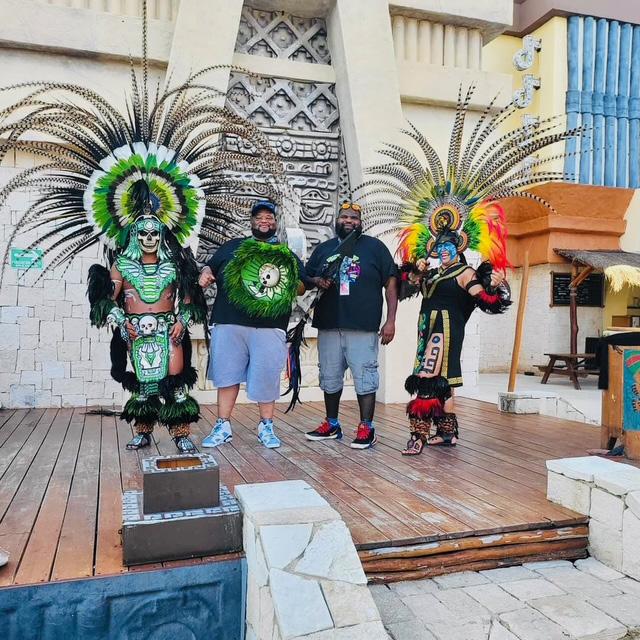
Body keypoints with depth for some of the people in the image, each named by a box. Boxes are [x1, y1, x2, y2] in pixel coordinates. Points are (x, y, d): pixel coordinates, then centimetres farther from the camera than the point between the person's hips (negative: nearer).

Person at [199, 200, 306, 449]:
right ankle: (223, 427, 15)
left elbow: (301, 288, 15)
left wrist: (293, 283, -6)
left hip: (270, 327, -1)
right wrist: (205, 273, -5)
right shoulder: (232, 246, 18)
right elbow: (210, 268, 17)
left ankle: (266, 426, 17)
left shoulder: (288, 254, 17)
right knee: (227, 375, 4)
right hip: (228, 324, 1)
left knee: (267, 377, 0)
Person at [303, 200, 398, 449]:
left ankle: (366, 428, 7)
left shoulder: (375, 247, 4)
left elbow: (391, 283, 0)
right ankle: (332, 424, 25)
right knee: (330, 377, 12)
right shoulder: (323, 249, 16)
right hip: (328, 326, 4)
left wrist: (391, 320, -7)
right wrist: (316, 281, -6)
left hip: (363, 327, -4)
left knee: (364, 378, -3)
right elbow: (305, 279, 19)